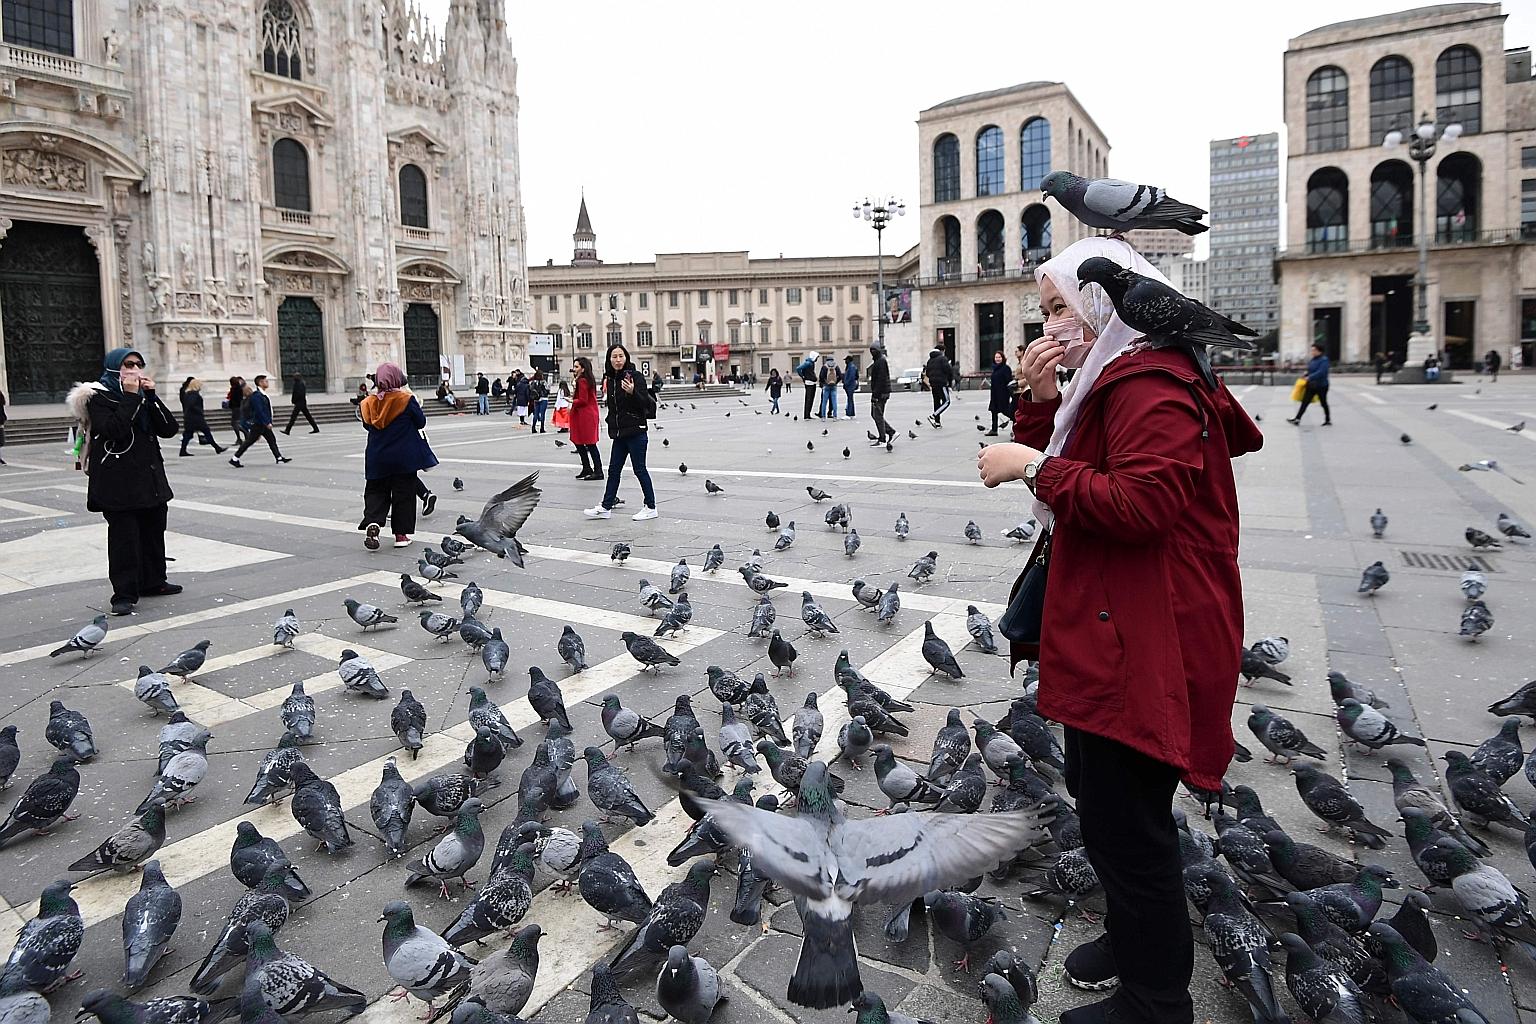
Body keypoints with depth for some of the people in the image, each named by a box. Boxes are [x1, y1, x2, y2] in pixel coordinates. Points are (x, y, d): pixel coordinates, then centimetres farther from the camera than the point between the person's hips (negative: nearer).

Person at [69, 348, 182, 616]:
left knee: (154, 531, 12)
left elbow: (169, 429, 2)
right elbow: (112, 430, -22)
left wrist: (151, 396, -7)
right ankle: (124, 594, -1)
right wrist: (131, 397, -18)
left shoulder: (144, 395, 14)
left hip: (150, 477, 6)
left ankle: (153, 582, 25)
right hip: (118, 481, -6)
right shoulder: (98, 397, -4)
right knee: (124, 536, -6)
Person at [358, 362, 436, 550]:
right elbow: (421, 422, -1)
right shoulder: (406, 400, -11)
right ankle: (401, 534, 7)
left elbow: (367, 426, 12)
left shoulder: (369, 403, -1)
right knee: (403, 494, 6)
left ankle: (372, 523, -11)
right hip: (404, 457, -3)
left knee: (375, 492, 14)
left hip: (377, 459, 3)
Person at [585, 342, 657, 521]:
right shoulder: (609, 379, 9)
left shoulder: (635, 376, -11)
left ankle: (651, 507, 11)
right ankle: (606, 507, 20)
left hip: (635, 432, -7)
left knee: (640, 469, 0)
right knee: (613, 470, 12)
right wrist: (612, 425, 13)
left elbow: (645, 402, -17)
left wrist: (632, 392, -33)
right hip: (619, 433, 7)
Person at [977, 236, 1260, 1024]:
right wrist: (1040, 401, 2)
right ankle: (1133, 935, 43)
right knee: (1101, 793, 23)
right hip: (1108, 627, 11)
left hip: (1143, 640, -11)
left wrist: (1036, 466, -23)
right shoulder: (1113, 379, 17)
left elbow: (1144, 502, -28)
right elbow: (1066, 476, 15)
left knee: (1123, 818, 0)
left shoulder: (1151, 383, -17)